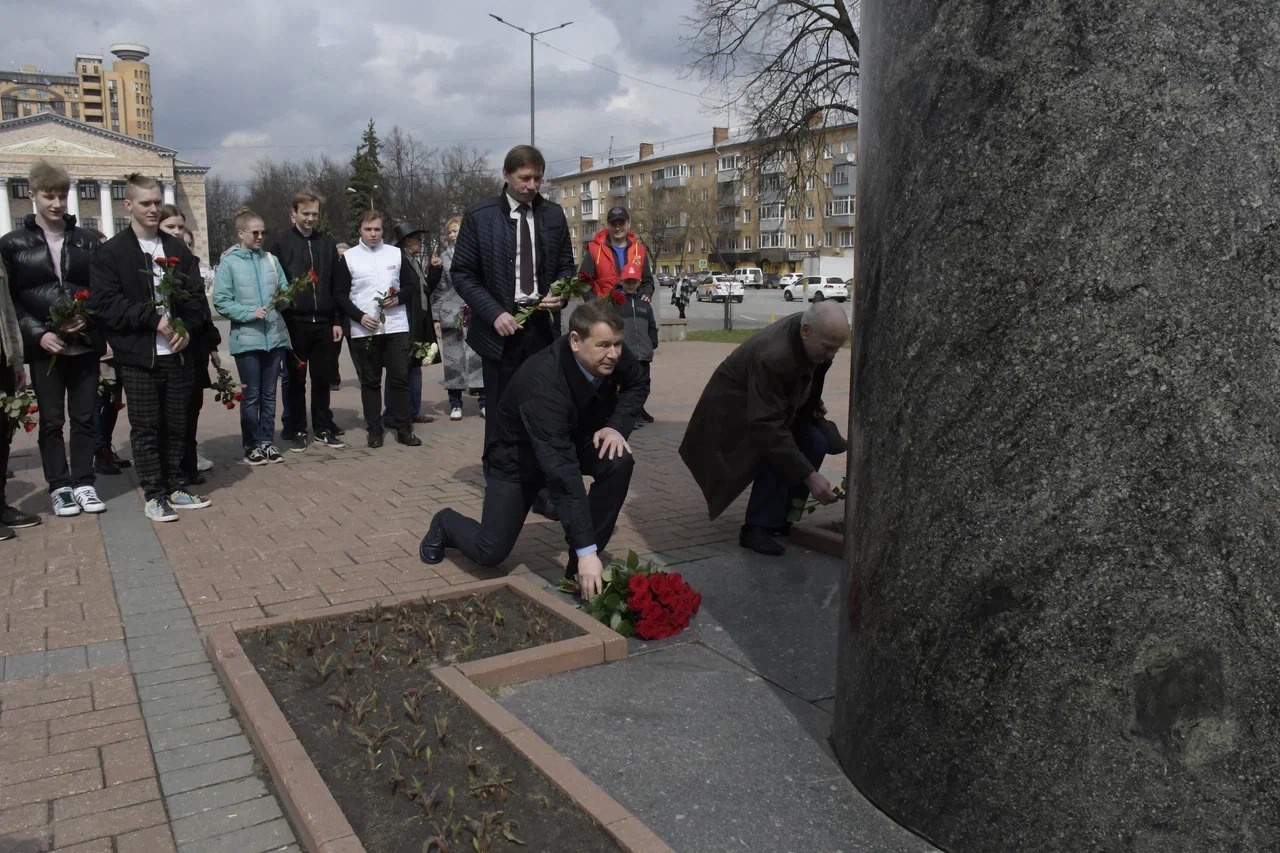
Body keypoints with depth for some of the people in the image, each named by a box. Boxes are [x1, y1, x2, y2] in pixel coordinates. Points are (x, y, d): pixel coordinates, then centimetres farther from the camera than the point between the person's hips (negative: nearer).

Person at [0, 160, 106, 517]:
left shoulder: (86, 241, 8)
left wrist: (87, 319, -10)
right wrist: (38, 334, -12)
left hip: (85, 344, 1)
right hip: (43, 346, -1)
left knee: (84, 417, 6)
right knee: (51, 420, 5)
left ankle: (84, 483, 15)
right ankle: (59, 488, 14)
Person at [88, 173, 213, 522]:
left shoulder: (178, 249, 11)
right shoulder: (111, 253, -1)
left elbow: (196, 296, 8)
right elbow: (105, 303, -9)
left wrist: (188, 328, -10)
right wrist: (154, 319, -16)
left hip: (178, 353, 4)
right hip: (138, 357, -3)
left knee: (176, 425, 10)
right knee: (145, 428, 3)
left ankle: (175, 487, 21)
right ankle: (154, 495, 11)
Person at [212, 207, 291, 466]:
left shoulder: (271, 260, 9)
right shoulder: (228, 263, -2)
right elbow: (221, 302, -7)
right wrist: (250, 313, -16)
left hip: (275, 337, 4)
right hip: (247, 339, -4)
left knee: (269, 395, 11)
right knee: (252, 396, 3)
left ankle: (267, 442, 20)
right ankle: (251, 445, 14)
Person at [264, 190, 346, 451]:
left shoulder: (328, 243, 10)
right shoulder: (278, 243, 0)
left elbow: (337, 285, 9)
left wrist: (338, 320, 4)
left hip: (324, 322, 3)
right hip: (294, 322, -2)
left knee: (322, 378, 9)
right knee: (295, 379, 6)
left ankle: (323, 428, 18)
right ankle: (296, 430, 15)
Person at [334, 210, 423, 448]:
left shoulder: (396, 254, 8)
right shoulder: (348, 257, 3)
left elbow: (412, 285, 12)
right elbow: (341, 294, 3)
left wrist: (398, 298, -8)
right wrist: (360, 316, -11)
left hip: (396, 327, 1)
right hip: (364, 330, -1)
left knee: (400, 378, 1)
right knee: (370, 381, 6)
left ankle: (404, 429, 8)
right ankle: (374, 430, 13)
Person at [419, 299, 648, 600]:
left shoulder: (612, 354, -23)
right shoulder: (543, 383, -40)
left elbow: (638, 383, 1)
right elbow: (560, 469, -45)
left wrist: (616, 426, -20)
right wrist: (586, 549, -48)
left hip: (577, 438, 5)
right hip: (520, 452, -5)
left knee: (619, 462, -26)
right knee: (490, 552, -9)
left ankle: (581, 565, -10)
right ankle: (446, 523, 27)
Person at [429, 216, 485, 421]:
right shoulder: (442, 258, 6)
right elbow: (437, 290, 5)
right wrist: (436, 318, -2)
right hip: (451, 315, 0)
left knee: (479, 355, -1)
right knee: (453, 358, 3)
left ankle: (483, 401, 7)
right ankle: (455, 404, 11)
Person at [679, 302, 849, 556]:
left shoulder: (816, 338, -13)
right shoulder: (772, 358, -38)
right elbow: (768, 427, -40)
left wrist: (814, 403, 7)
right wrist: (809, 476, -41)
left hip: (769, 405, 9)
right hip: (734, 410, -8)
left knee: (814, 442, -9)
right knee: (779, 456, -28)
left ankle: (782, 516, 3)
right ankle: (756, 528, -16)